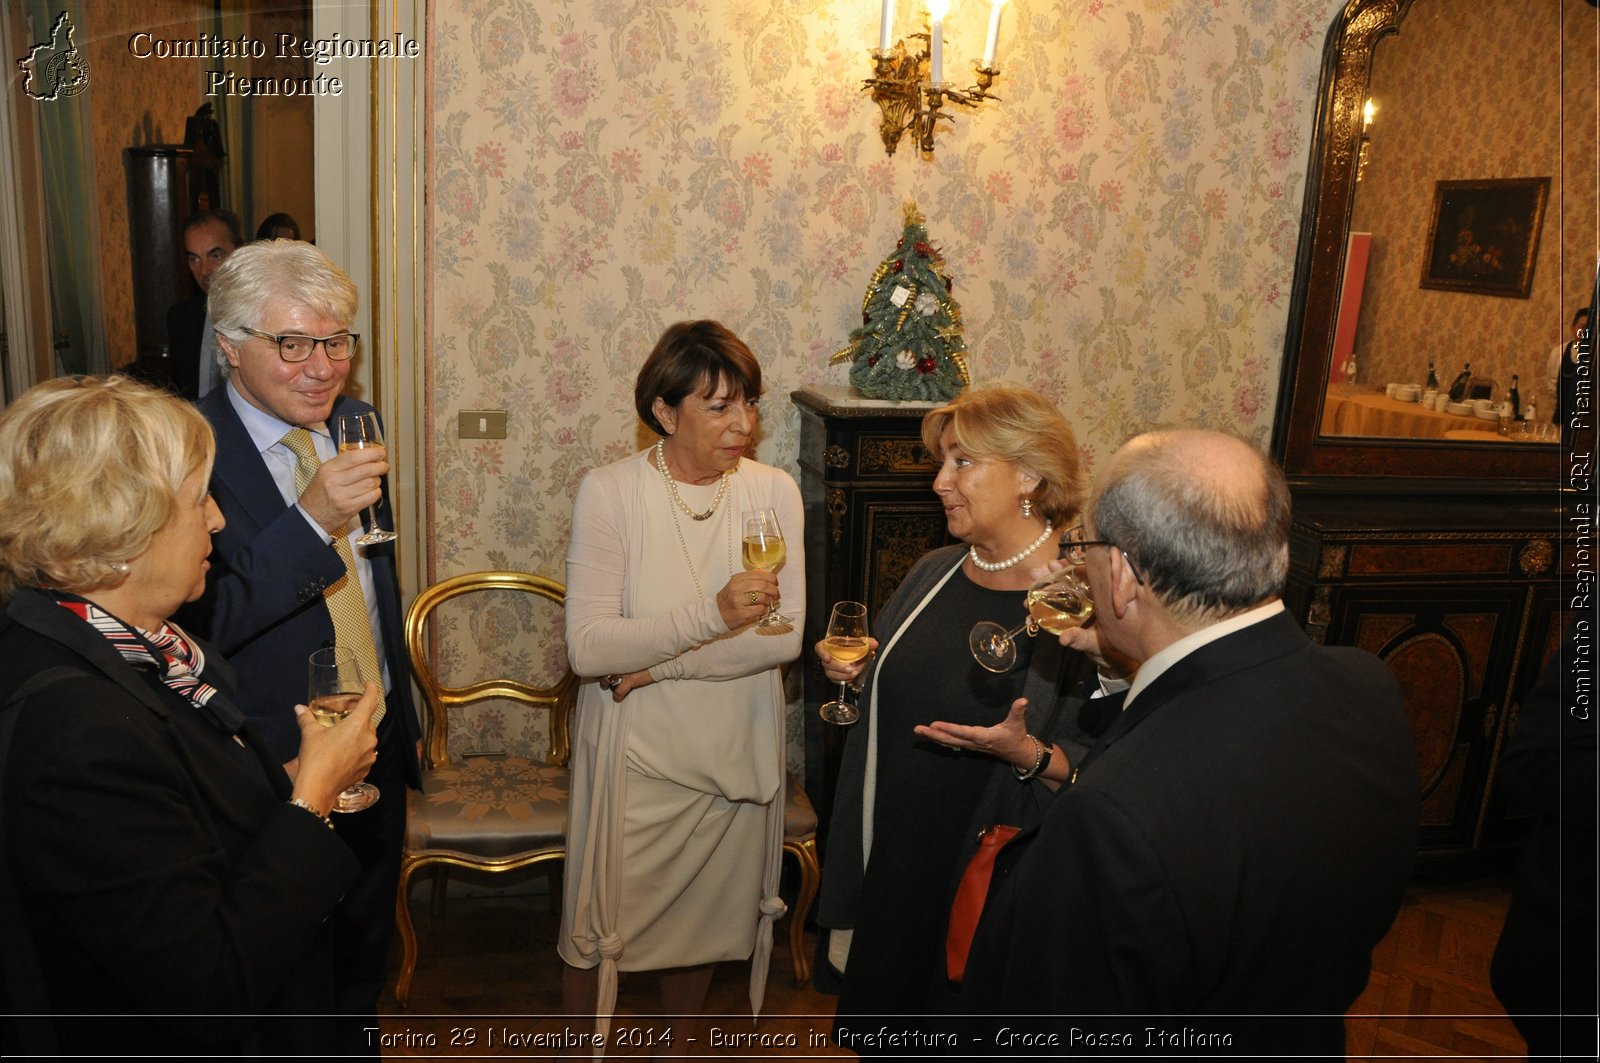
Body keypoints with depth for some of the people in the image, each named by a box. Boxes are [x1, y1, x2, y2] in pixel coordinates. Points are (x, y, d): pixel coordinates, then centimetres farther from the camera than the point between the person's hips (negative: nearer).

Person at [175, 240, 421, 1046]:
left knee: (365, 954, 25)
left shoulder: (355, 425, 1)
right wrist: (310, 520, -36)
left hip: (376, 748, 6)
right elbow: (194, 623, -27)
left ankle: (355, 1045, 48)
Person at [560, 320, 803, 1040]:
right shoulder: (609, 492, -14)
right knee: (598, 924, 14)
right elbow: (587, 648, -22)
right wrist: (712, 613, -33)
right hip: (633, 757, -2)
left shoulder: (772, 491, -7)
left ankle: (679, 1040, 49)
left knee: (707, 918, 22)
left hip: (735, 754, 3)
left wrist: (653, 665, -17)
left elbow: (786, 635, -14)